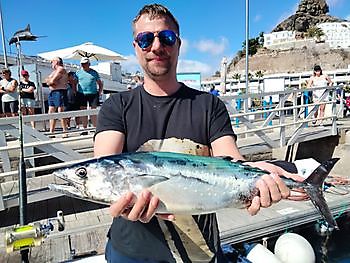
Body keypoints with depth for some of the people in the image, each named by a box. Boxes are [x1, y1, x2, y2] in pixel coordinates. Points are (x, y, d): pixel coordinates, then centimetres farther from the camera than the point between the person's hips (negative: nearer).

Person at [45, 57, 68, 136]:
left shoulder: (61, 69, -6)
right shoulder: (54, 71, 24)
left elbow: (52, 81, -14)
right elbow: (47, 80, 14)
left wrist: (49, 80, 7)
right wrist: (51, 81, -6)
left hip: (59, 92, -10)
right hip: (52, 93, 10)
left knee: (61, 112, -11)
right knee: (51, 113, 8)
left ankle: (65, 132, -8)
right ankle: (51, 132, 13)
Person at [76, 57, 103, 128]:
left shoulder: (94, 72, 10)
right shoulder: (78, 72, 11)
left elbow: (100, 84, 14)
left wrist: (99, 93, 4)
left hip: (93, 94, -1)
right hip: (81, 94, 1)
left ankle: (95, 127, 0)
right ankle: (84, 127, 9)